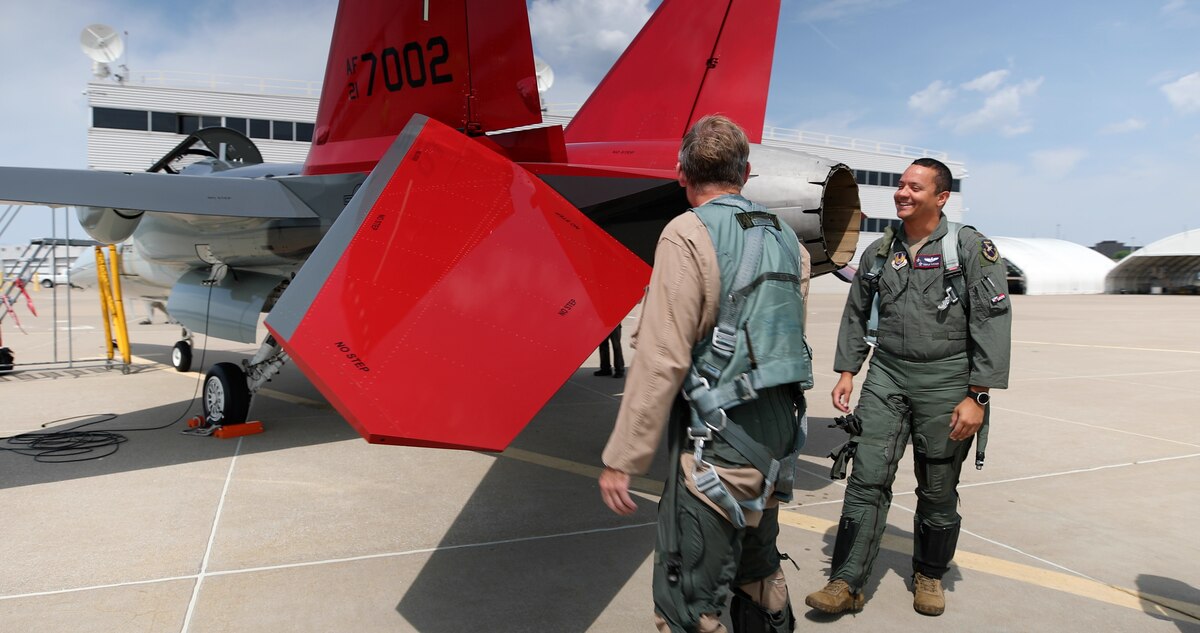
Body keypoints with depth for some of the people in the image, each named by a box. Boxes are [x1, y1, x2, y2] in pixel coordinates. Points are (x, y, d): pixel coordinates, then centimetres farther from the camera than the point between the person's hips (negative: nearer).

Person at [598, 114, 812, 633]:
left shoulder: (688, 235, -14)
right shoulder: (786, 239, 9)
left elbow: (662, 360, -20)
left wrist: (621, 458, -14)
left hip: (719, 440, -8)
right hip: (779, 433, 9)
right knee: (757, 573, 26)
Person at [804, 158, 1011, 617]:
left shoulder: (971, 248, -4)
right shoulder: (879, 252, 9)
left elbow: (992, 323, -8)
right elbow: (856, 316, 17)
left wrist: (976, 396, -13)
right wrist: (847, 371, 8)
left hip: (945, 382, -3)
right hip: (887, 376, 3)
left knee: (938, 491, 9)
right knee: (868, 478, -4)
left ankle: (929, 575, 30)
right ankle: (847, 583, 0)